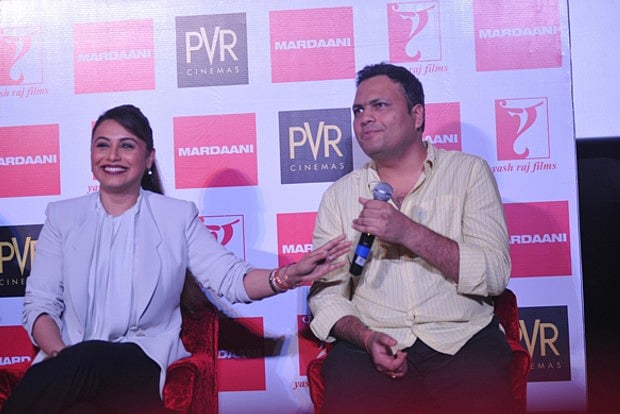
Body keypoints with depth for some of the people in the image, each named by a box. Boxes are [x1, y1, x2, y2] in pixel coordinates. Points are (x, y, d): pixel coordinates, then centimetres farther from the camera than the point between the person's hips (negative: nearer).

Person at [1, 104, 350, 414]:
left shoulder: (177, 216, 9)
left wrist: (290, 275, -20)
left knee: (88, 360, -34)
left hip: (141, 361, -1)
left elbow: (229, 278, -1)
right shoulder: (63, 216, 12)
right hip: (68, 361, 1)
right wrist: (60, 355, -16)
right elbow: (40, 304, 6)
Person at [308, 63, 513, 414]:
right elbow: (325, 291, 6)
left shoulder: (469, 172, 6)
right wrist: (367, 338, -13)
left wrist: (408, 232, -14)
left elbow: (495, 274, -4)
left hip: (462, 339, 0)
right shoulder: (339, 195, 11)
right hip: (370, 343, 1)